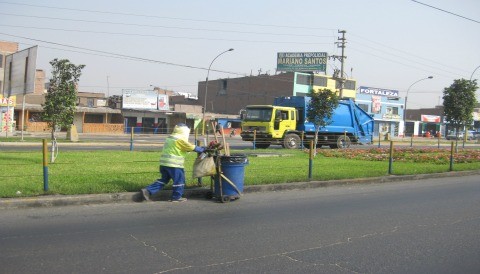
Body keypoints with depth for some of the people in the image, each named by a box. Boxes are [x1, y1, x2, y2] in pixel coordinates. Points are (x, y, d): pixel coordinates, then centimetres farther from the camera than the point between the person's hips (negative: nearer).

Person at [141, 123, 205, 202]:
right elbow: (191, 147, -9)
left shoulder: (170, 138, 19)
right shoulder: (180, 139, -11)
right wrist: (202, 149, 2)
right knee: (179, 180, 4)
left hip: (164, 163, 9)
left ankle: (148, 191, 9)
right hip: (174, 164, -9)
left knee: (164, 179, 16)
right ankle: (177, 197, 12)